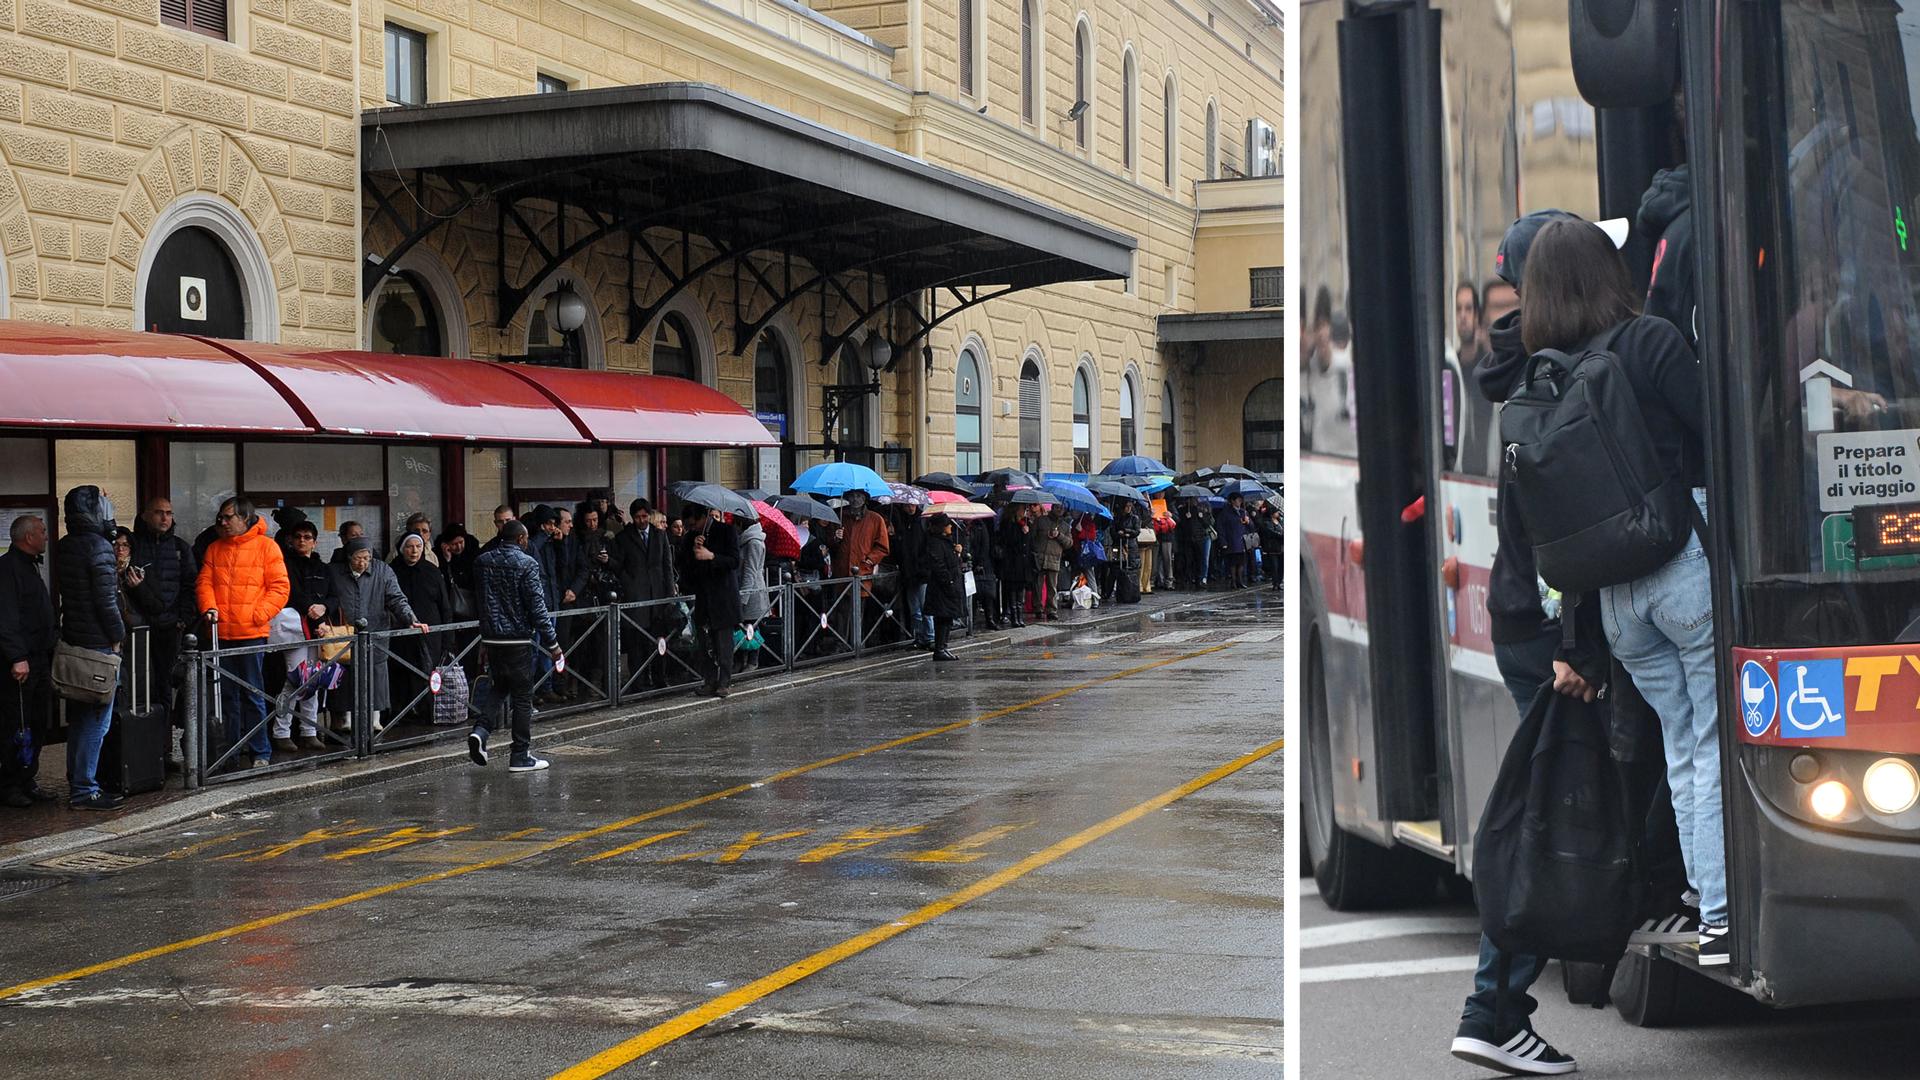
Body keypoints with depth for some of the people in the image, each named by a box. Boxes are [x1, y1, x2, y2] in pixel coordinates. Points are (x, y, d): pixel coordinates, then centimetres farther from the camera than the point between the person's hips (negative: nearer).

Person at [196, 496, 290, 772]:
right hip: (222, 633, 4)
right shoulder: (215, 549, 14)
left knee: (253, 695, -2)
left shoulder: (266, 547, 0)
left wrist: (258, 614, -13)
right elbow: (204, 582, 10)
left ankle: (261, 752, 6)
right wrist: (209, 607, -9)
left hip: (252, 633, -4)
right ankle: (229, 749, 18)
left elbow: (280, 587, -3)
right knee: (226, 694, 9)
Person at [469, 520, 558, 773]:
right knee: (522, 696, 3)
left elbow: (477, 600, 15)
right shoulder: (526, 564, -12)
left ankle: (480, 731, -4)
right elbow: (537, 607, -14)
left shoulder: (482, 562, 6)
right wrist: (552, 643, -9)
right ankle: (520, 756, 6)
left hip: (490, 638, 6)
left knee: (500, 688, 20)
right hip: (518, 639, -6)